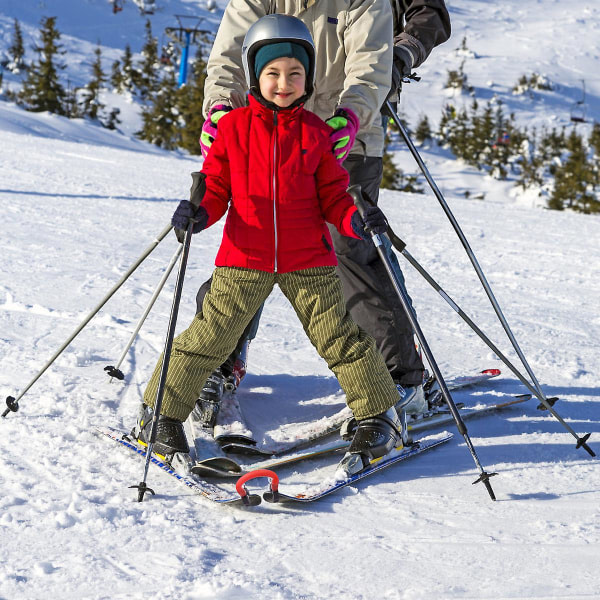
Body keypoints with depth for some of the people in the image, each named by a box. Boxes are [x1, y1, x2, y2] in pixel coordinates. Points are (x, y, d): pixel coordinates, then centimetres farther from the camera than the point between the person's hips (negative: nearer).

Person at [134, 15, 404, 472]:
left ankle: (380, 416, 18)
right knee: (210, 337, -1)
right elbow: (215, 188, 5)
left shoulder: (315, 132, 4)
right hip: (245, 259, 0)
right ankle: (160, 417, 14)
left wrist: (356, 219, -13)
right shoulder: (233, 127, 1)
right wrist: (199, 212, -16)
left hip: (309, 261, 1)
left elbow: (331, 194, 7)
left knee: (340, 337, 2)